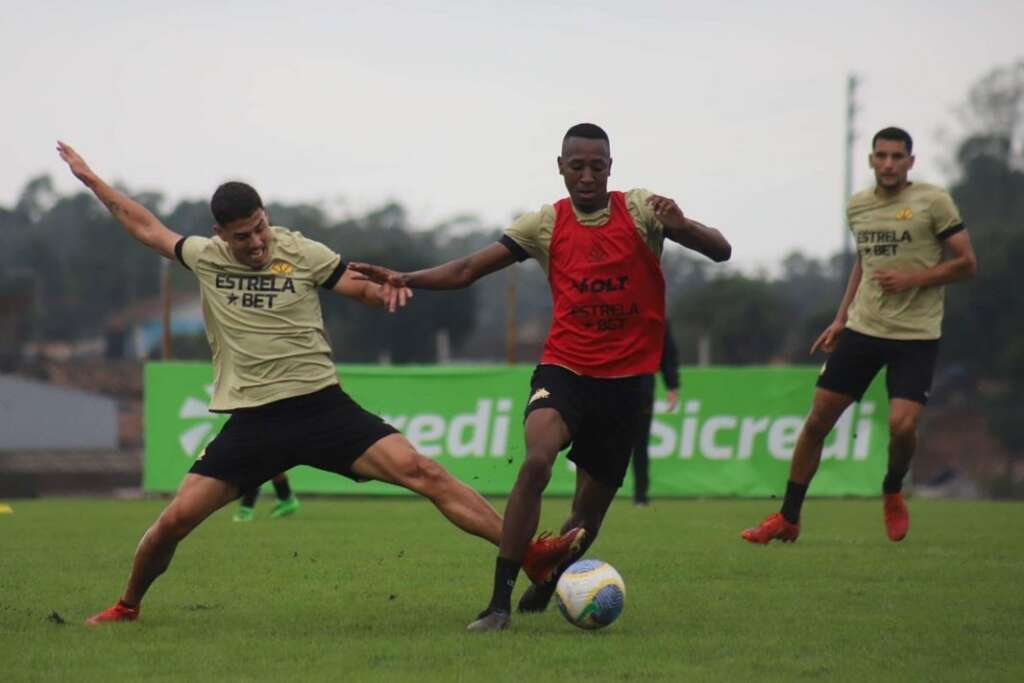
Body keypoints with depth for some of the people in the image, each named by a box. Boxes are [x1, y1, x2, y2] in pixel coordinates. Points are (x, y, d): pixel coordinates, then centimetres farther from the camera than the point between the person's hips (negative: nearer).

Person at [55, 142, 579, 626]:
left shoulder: (300, 253, 0)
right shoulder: (204, 257, 6)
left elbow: (364, 288, 6)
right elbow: (147, 228, 22)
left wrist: (390, 290, -18)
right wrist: (90, 179, 28)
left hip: (320, 404, -2)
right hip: (250, 421, 2)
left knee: (420, 471, -18)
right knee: (174, 521, -6)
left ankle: (528, 552, -21)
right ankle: (127, 606, 22)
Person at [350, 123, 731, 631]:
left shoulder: (641, 211, -2)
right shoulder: (546, 225, 1)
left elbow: (720, 251, -9)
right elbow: (469, 270, -1)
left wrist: (681, 225, -30)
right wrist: (406, 279, -16)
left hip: (627, 379, 1)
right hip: (565, 368, -1)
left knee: (590, 510, 10)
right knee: (536, 461, -29)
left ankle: (544, 588, 40)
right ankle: (499, 600, -26)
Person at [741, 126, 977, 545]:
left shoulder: (932, 202, -6)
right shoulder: (857, 206, 10)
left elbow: (966, 263, -5)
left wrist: (912, 279, -16)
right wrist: (841, 318, 18)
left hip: (916, 334, -4)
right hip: (862, 329, 4)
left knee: (903, 425, -20)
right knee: (818, 419, 0)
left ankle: (893, 494, 13)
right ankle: (788, 518, 12)